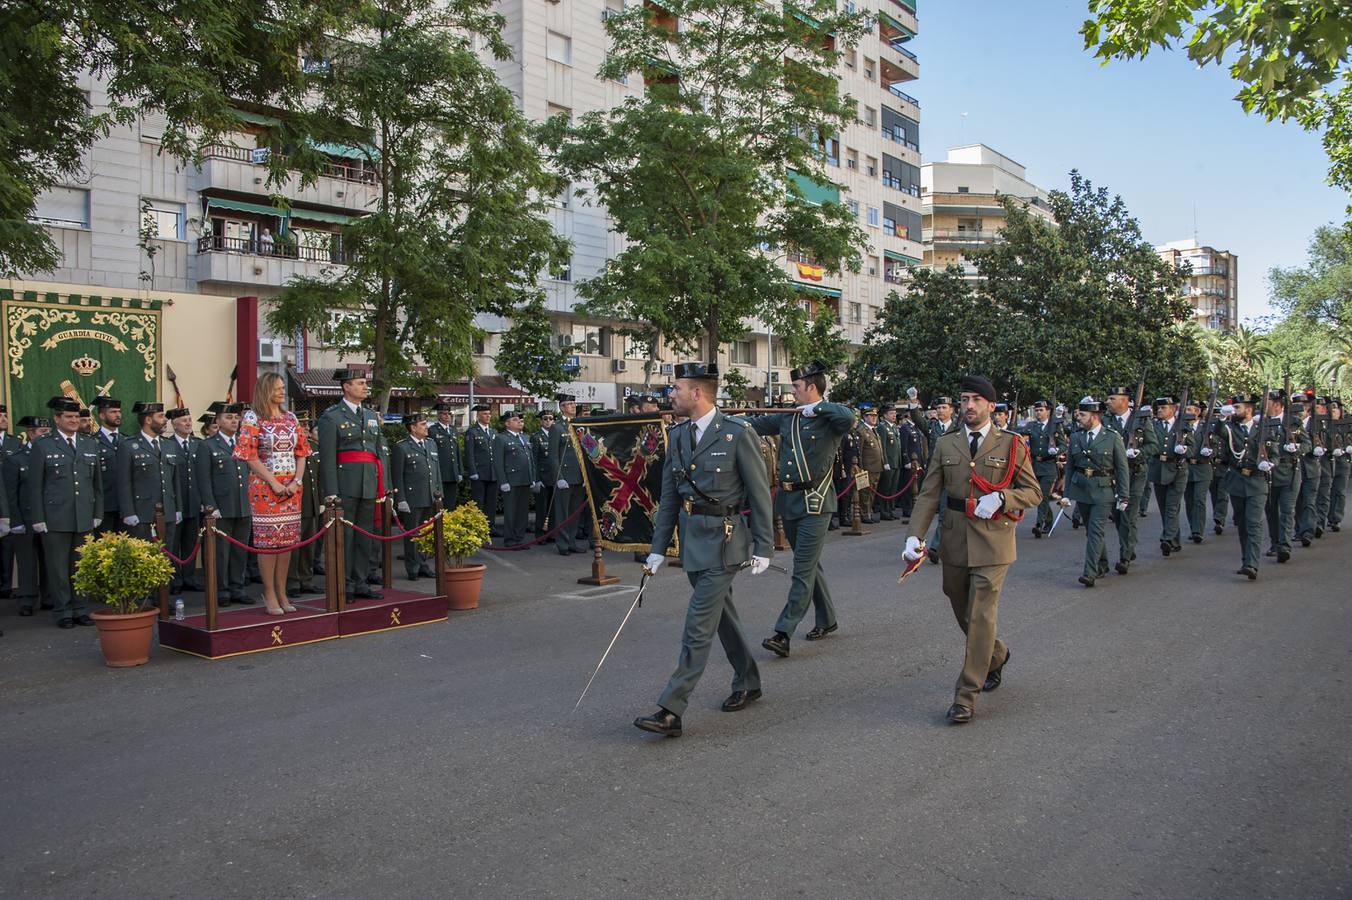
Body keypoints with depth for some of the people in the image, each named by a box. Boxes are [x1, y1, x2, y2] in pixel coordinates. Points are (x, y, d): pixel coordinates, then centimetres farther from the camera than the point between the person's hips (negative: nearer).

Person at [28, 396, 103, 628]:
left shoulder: (91, 444, 12)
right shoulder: (42, 445, 1)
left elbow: (98, 482, 13)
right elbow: (34, 485, -1)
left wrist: (97, 513, 9)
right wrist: (38, 519, -5)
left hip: (85, 519, 3)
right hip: (55, 519, -3)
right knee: (58, 568, 3)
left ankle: (81, 609, 18)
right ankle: (63, 612, 13)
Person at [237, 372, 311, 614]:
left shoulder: (291, 418, 11)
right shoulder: (253, 418, -4)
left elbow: (301, 451, 11)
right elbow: (250, 455, -9)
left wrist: (297, 480, -4)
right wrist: (274, 483, -14)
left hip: (291, 488, 5)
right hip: (265, 487, -5)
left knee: (287, 539, 6)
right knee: (268, 540, -2)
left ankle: (281, 593, 15)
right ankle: (269, 594, 7)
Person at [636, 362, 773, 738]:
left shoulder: (738, 434, -11)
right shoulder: (677, 436, 8)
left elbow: (760, 494, -9)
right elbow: (668, 498, 12)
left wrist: (763, 548, -9)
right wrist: (658, 549, 10)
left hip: (723, 541, -7)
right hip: (692, 541, 7)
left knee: (698, 628, -7)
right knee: (722, 617, 19)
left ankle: (670, 711, -5)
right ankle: (748, 683, 36)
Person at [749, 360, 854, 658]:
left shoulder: (829, 418, -8)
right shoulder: (786, 417, 12)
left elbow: (848, 416, -29)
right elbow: (757, 424, 19)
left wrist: (815, 408, -17)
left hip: (814, 502, -8)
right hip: (788, 501, 8)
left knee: (803, 570, -7)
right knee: (809, 565, 18)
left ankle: (783, 634, -8)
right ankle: (826, 619, 33)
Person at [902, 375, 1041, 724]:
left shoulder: (1012, 444, 0)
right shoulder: (945, 444, 7)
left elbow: (1033, 492, 2)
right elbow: (929, 495, 4)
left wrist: (1000, 498, -18)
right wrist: (915, 535, -9)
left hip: (992, 542, -4)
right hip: (954, 542, 4)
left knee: (981, 616, -7)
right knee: (963, 613, 17)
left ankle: (966, 696, 1)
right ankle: (996, 654, 46)